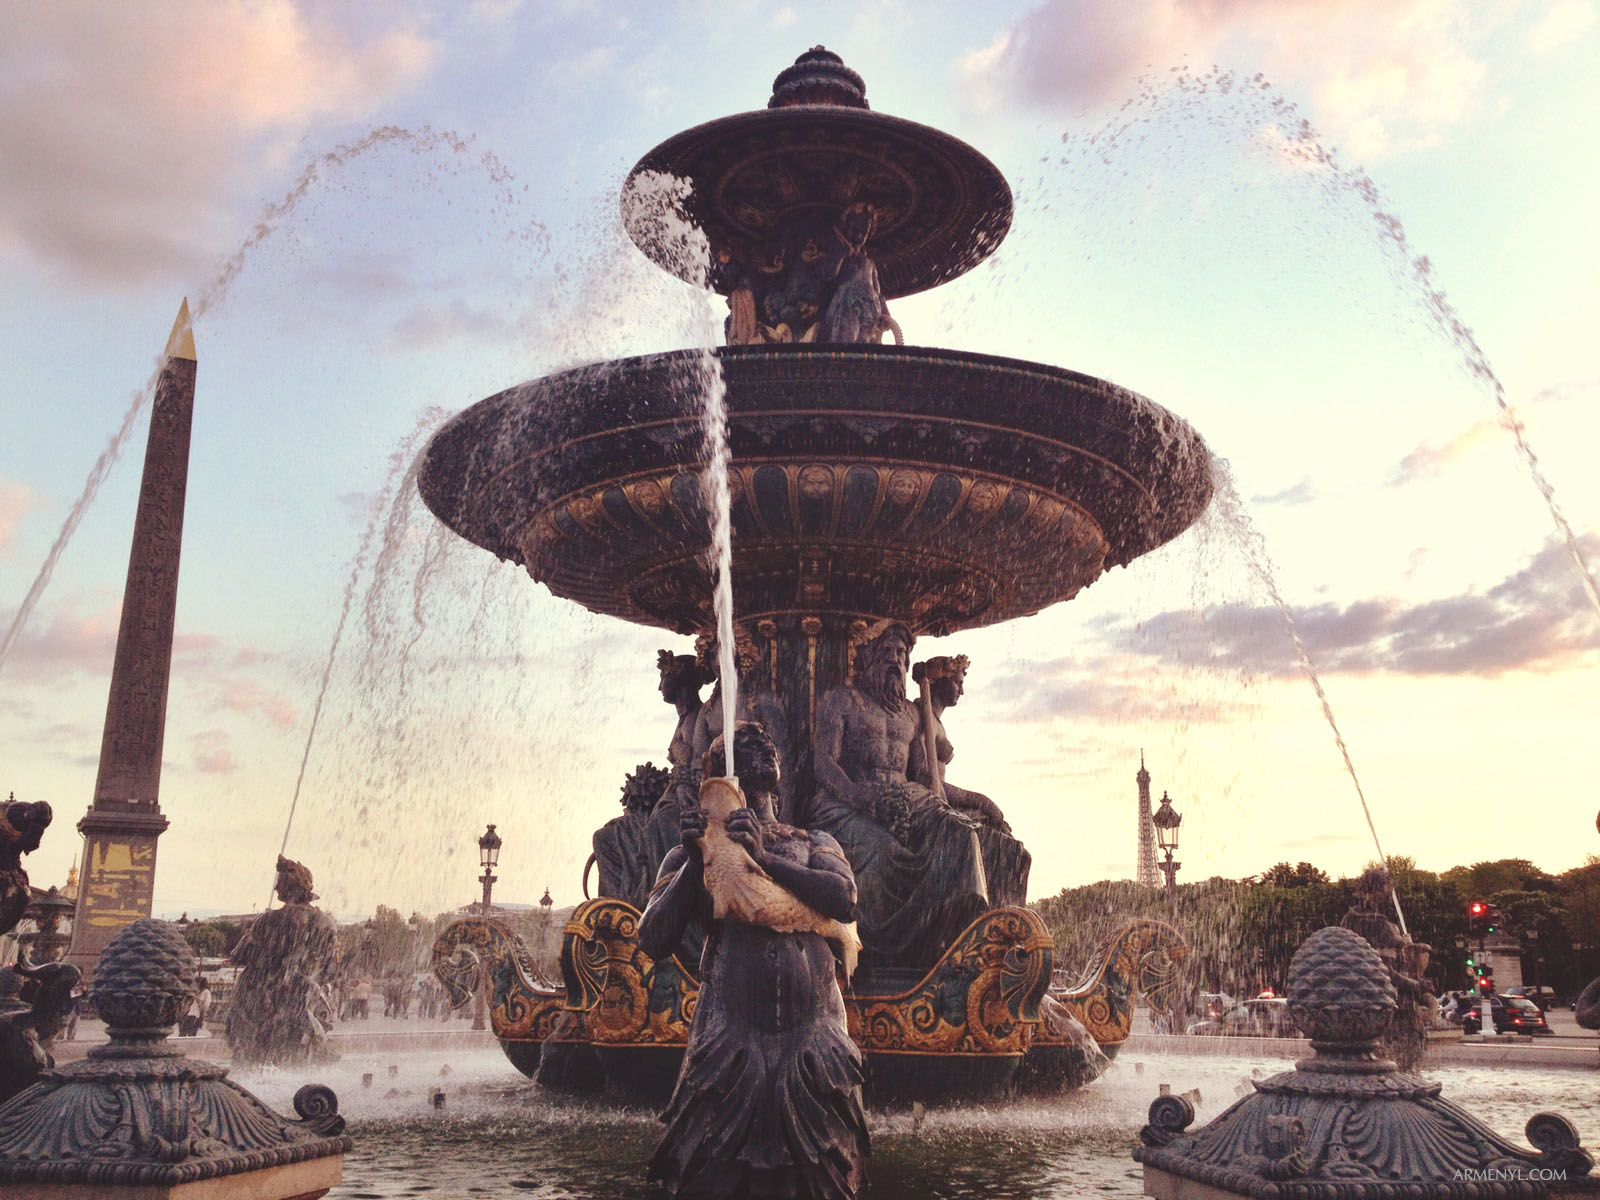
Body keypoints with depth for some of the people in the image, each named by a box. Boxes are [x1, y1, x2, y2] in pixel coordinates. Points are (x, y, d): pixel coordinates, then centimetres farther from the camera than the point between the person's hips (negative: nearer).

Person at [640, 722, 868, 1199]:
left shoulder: (813, 845, 15)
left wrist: (765, 857, -15)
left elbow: (844, 900, -6)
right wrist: (696, 858, -9)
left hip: (814, 1036, 1)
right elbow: (653, 942, -1)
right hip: (730, 1037, -1)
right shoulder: (691, 856, 12)